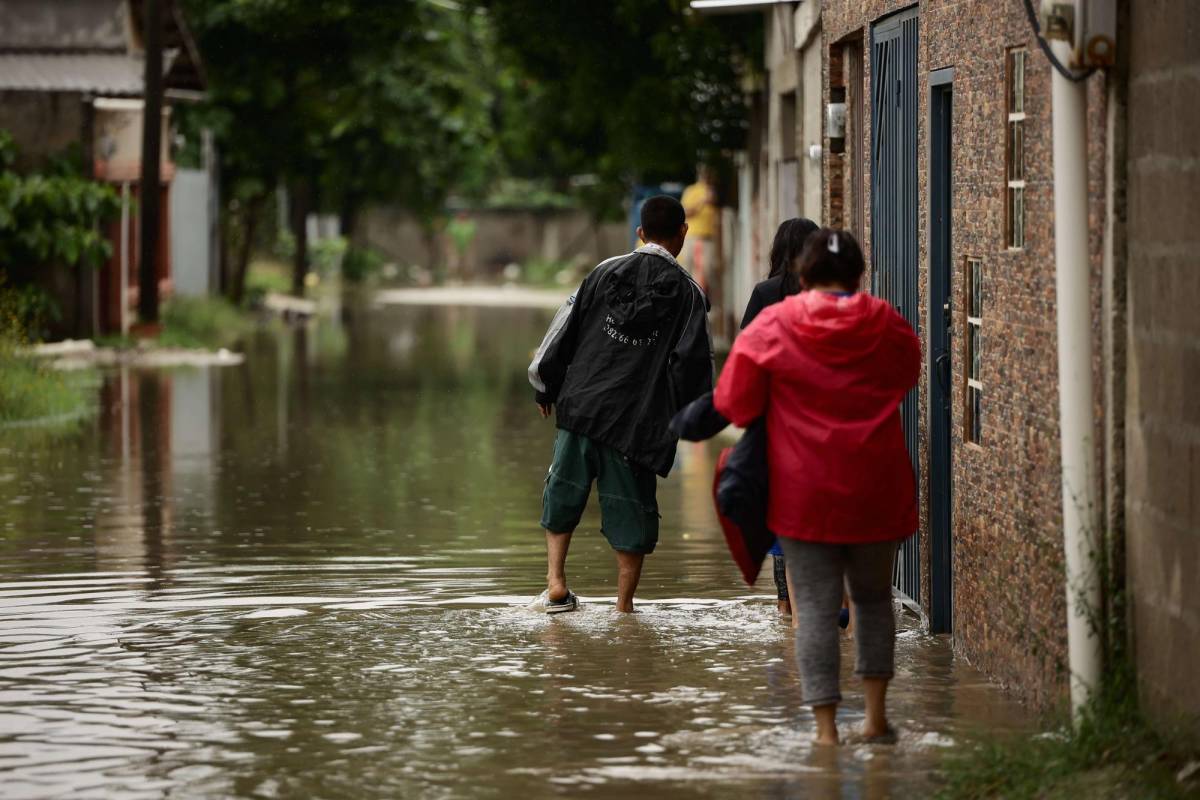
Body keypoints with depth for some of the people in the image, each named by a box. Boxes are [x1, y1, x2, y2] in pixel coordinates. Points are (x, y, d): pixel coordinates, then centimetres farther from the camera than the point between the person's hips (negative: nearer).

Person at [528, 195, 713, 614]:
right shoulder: (688, 292, -2)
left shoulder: (606, 272, 5)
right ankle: (624, 604, 9)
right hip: (638, 420, -2)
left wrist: (545, 386, 18)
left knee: (564, 491, 17)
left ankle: (556, 584, 9)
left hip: (581, 406, 2)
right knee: (631, 507, 6)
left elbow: (564, 329, 7)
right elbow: (694, 360, -5)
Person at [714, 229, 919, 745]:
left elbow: (733, 405, -3)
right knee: (873, 597, 19)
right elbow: (906, 378, 18)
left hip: (804, 492, -2)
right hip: (875, 489, 2)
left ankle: (826, 728, -2)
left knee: (816, 606, 2)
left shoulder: (771, 328, -7)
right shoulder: (889, 328, 0)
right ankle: (876, 715, 20)